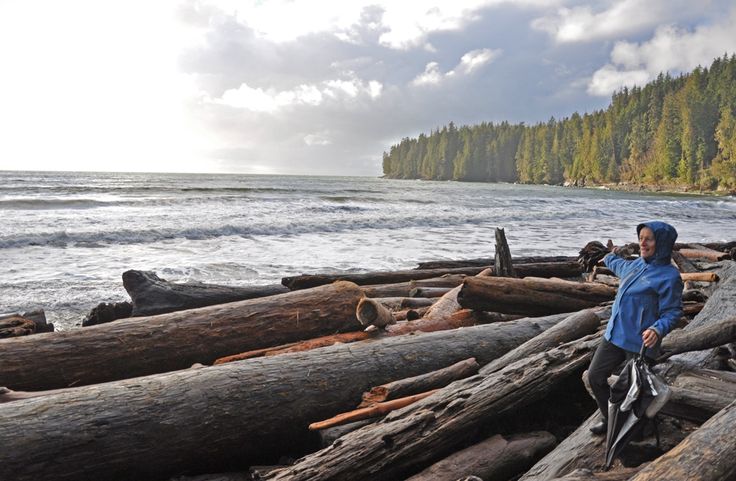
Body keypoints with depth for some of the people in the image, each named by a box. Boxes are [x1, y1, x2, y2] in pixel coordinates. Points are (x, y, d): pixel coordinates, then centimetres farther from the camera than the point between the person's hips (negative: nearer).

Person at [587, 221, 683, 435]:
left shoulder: (669, 276, -14)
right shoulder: (636, 265, 8)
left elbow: (673, 311, -14)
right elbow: (620, 266, 32)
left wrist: (658, 329, -32)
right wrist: (611, 256, 53)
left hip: (639, 344, -8)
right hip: (614, 335, 8)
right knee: (595, 376, 12)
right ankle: (610, 419, 30)